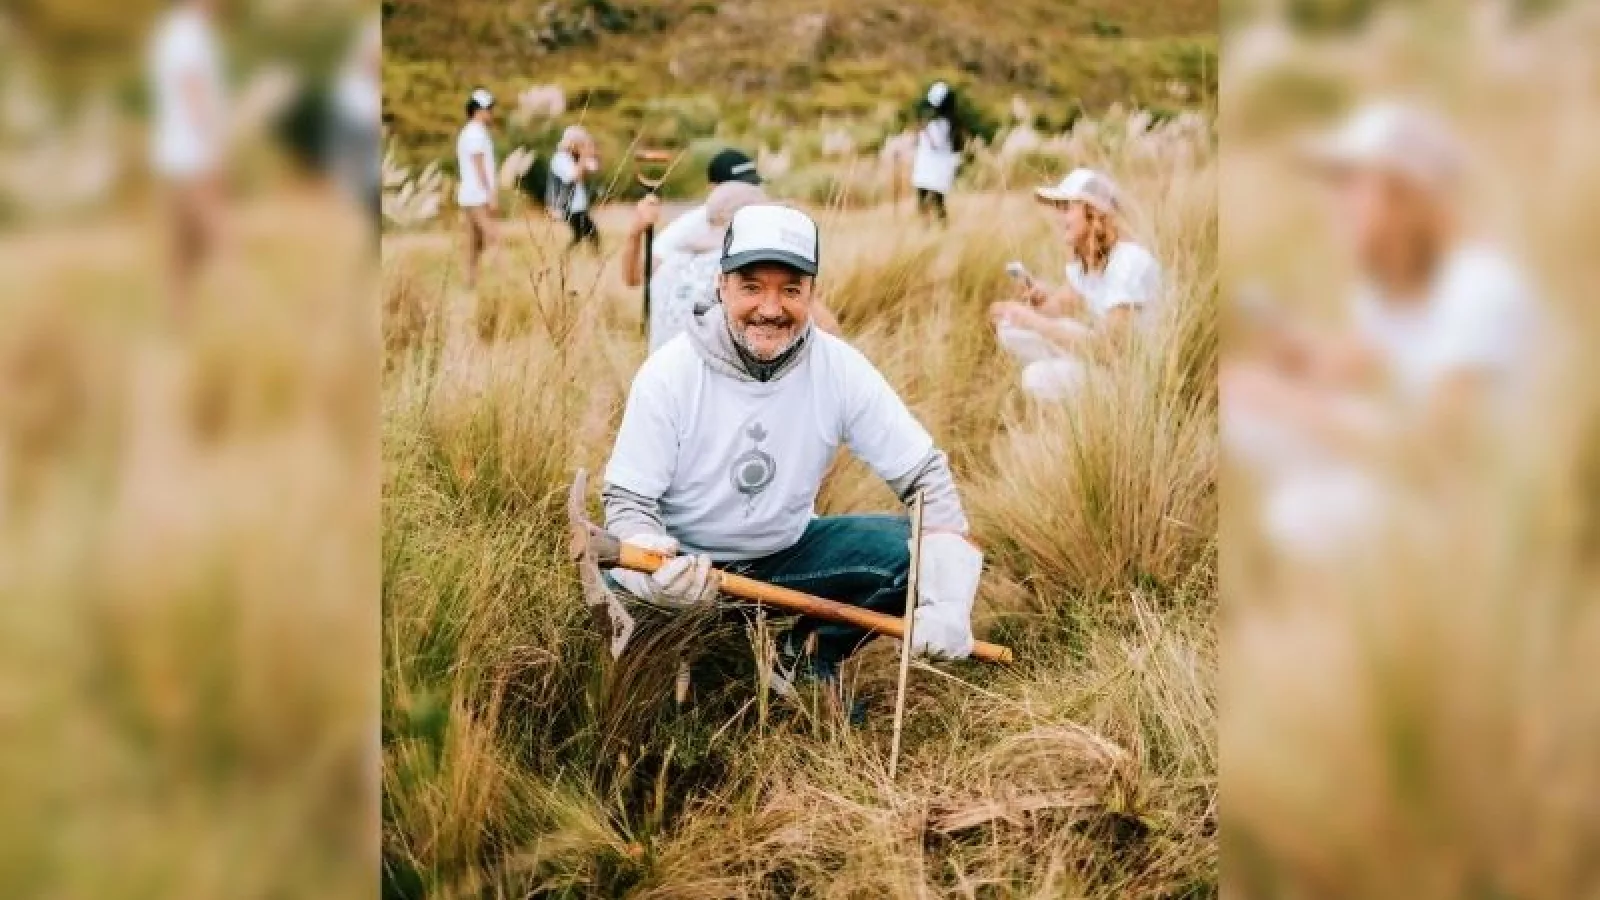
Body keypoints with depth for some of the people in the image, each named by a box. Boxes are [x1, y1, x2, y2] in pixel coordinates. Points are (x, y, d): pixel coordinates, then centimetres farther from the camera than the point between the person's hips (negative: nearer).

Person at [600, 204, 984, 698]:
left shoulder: (840, 370, -14)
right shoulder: (669, 373, -19)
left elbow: (926, 476, -12)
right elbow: (628, 500, -16)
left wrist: (947, 596, -26)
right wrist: (654, 563, -41)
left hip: (788, 552, 2)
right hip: (688, 559, -2)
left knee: (910, 553, -19)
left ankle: (804, 658, 3)